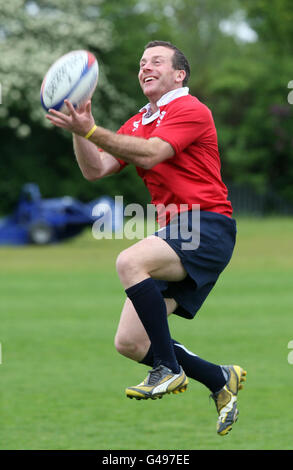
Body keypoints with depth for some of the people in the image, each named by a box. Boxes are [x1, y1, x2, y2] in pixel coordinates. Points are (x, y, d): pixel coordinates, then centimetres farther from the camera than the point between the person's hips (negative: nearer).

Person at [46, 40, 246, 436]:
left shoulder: (190, 110, -5)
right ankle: (221, 380, 15)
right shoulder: (137, 124, 20)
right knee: (129, 342, -1)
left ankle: (169, 370, -25)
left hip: (208, 227, -8)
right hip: (172, 232, 8)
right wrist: (79, 128, -7)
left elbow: (149, 154, -20)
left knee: (130, 262, -34)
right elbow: (95, 170, 9)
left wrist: (91, 131, -26)